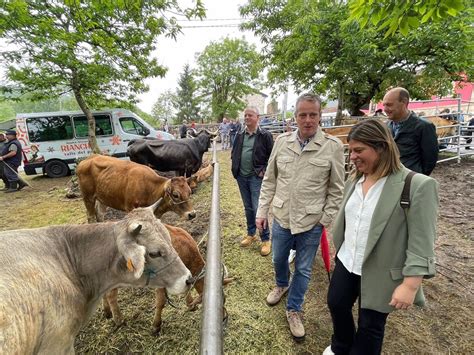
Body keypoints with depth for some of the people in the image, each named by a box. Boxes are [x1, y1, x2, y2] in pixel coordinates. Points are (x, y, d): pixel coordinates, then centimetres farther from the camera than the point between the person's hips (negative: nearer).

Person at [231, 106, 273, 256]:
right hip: (241, 177, 6)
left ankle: (266, 239, 10)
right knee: (248, 208, 16)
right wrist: (235, 168, 6)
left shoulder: (265, 135, -7)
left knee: (259, 208, -6)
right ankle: (251, 234, 33)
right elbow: (233, 153, 18)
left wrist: (264, 170, -12)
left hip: (256, 177, -5)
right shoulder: (240, 135, 9)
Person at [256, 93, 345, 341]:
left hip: (311, 222, -2)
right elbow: (269, 180, 3)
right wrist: (262, 211, 2)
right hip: (281, 217, 3)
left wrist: (327, 220, -6)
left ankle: (294, 310, 39)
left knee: (303, 269, 15)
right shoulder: (282, 141, -3)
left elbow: (336, 189, -4)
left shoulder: (333, 146, -11)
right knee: (278, 259, 23)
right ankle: (281, 285, 56)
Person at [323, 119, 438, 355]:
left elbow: (421, 242, -19)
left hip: (380, 273, -6)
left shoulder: (418, 185, -20)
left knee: (370, 326, 14)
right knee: (336, 305, 21)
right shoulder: (354, 180, 1)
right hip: (346, 263, 7)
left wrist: (411, 284, -19)